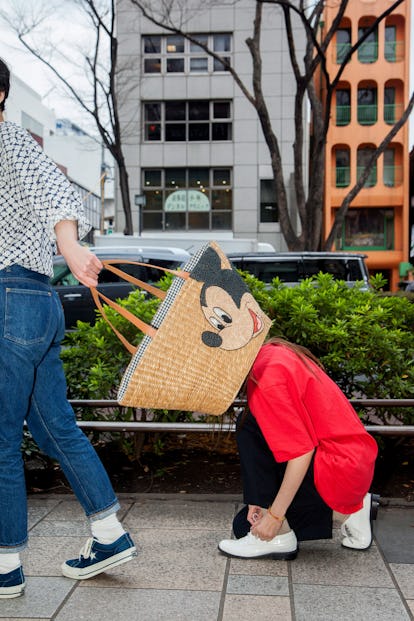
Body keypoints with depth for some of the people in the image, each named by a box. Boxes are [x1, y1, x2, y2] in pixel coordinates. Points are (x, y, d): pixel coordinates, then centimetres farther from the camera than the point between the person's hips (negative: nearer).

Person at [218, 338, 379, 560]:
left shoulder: (267, 372, -22)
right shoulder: (271, 353, 8)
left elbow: (301, 451, -24)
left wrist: (274, 515, -17)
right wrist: (262, 497, 7)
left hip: (340, 470, -9)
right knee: (244, 526, 14)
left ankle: (279, 536, -7)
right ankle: (347, 511, 12)